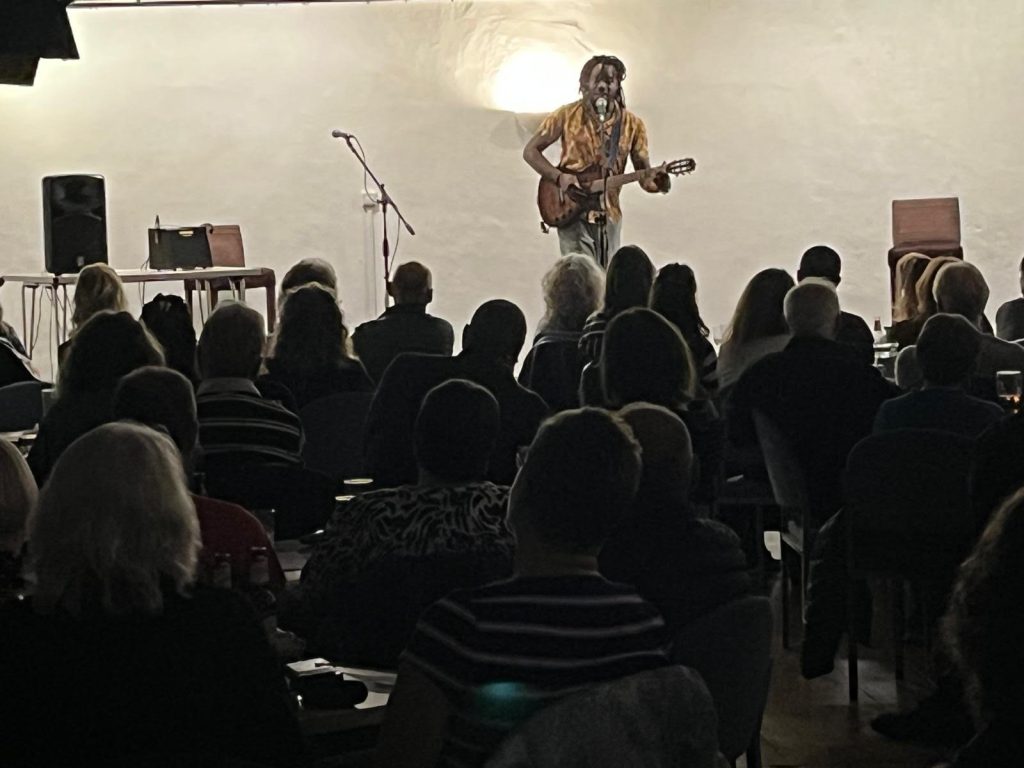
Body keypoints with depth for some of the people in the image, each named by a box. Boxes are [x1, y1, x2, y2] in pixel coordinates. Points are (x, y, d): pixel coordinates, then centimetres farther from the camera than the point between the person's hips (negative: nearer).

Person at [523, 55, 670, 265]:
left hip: (609, 216, 3)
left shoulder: (632, 125, 1)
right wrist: (559, 177, -15)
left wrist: (656, 182, -23)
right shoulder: (567, 115, -4)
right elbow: (531, 151, 2)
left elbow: (644, 175, 2)